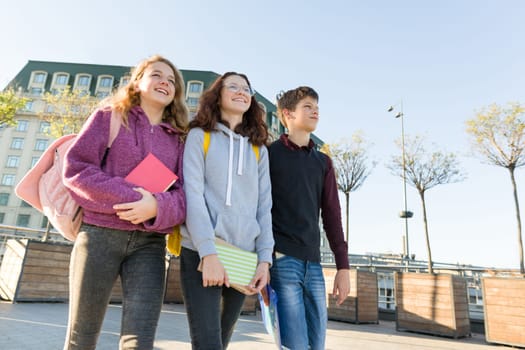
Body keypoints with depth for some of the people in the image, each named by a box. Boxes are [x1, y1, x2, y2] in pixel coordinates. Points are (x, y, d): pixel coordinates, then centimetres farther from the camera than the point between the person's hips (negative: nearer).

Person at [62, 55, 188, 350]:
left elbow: (185, 193, 5)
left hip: (150, 243, 2)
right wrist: (130, 197, -14)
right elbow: (75, 168, -3)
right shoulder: (109, 117, 8)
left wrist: (157, 206, -17)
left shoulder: (178, 138, 13)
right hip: (101, 234, -1)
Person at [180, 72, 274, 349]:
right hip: (200, 253, -4)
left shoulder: (259, 149, 13)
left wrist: (264, 258, -1)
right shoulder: (199, 136, 3)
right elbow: (193, 195, -8)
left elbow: (264, 206, 8)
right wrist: (208, 252, -18)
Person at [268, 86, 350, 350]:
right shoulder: (269, 153, 3)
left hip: (313, 264, 5)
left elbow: (332, 215, 14)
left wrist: (343, 266, 9)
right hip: (280, 260, -5)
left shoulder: (323, 162, 17)